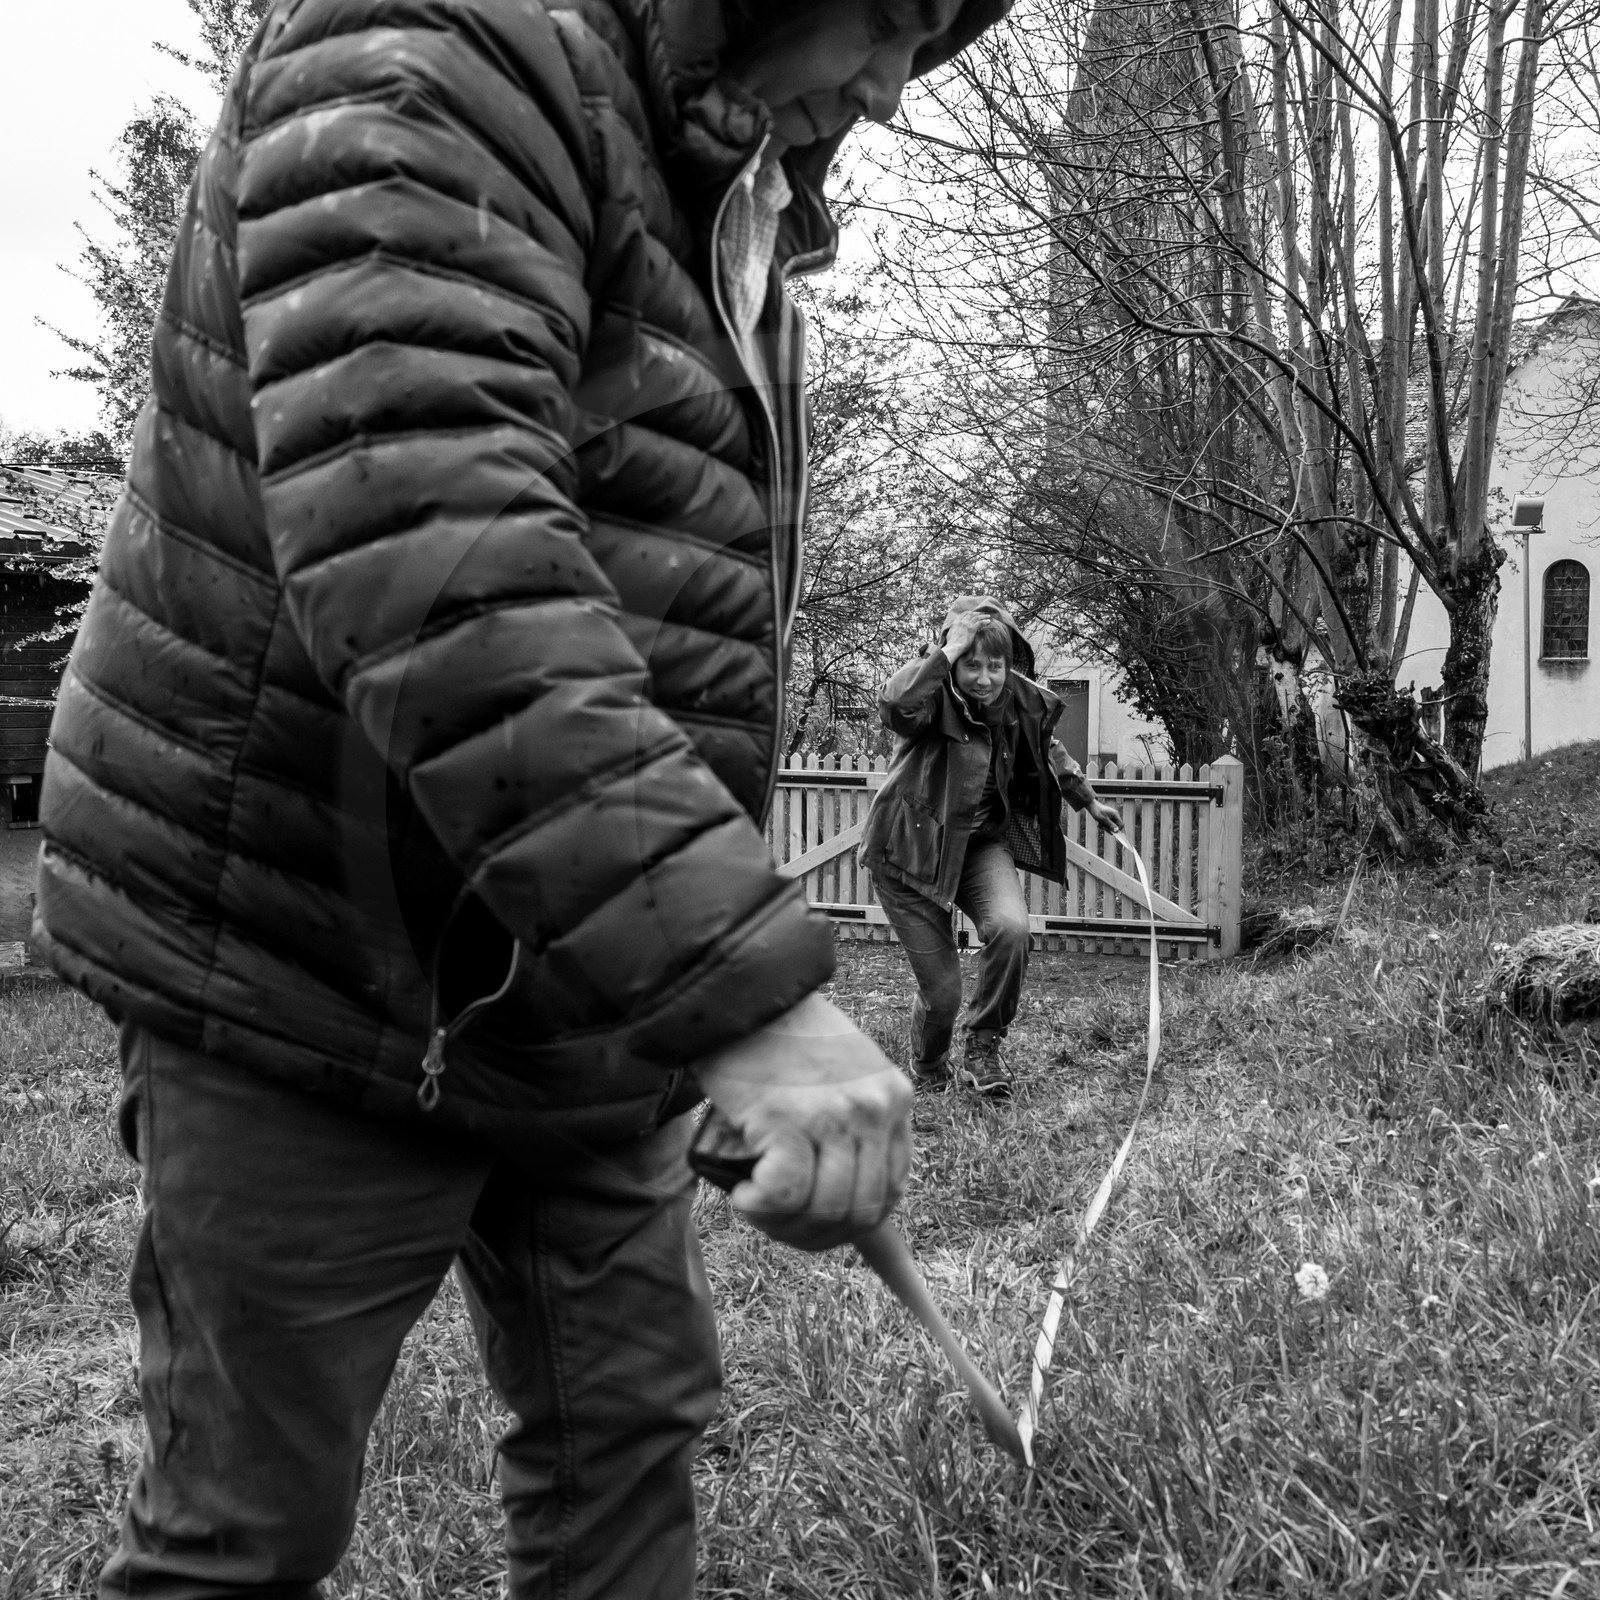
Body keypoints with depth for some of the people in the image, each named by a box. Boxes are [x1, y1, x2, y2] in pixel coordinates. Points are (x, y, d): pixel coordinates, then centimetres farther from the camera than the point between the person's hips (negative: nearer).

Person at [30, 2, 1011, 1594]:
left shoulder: (734, 227, 12)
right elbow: (430, 557, -33)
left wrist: (733, 958, 17)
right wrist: (747, 981, -38)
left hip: (588, 993, 8)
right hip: (321, 982, -8)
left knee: (627, 1424, 15)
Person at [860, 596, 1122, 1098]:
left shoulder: (1024, 703, -4)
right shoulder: (934, 699, -19)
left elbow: (1049, 752, 19)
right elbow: (893, 706, -46)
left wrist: (1088, 800, 29)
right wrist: (946, 653, -38)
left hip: (981, 840, 4)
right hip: (914, 847, -4)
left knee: (1011, 928, -28)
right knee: (940, 990, -6)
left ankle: (982, 1050, -3)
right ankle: (927, 1068, 30)